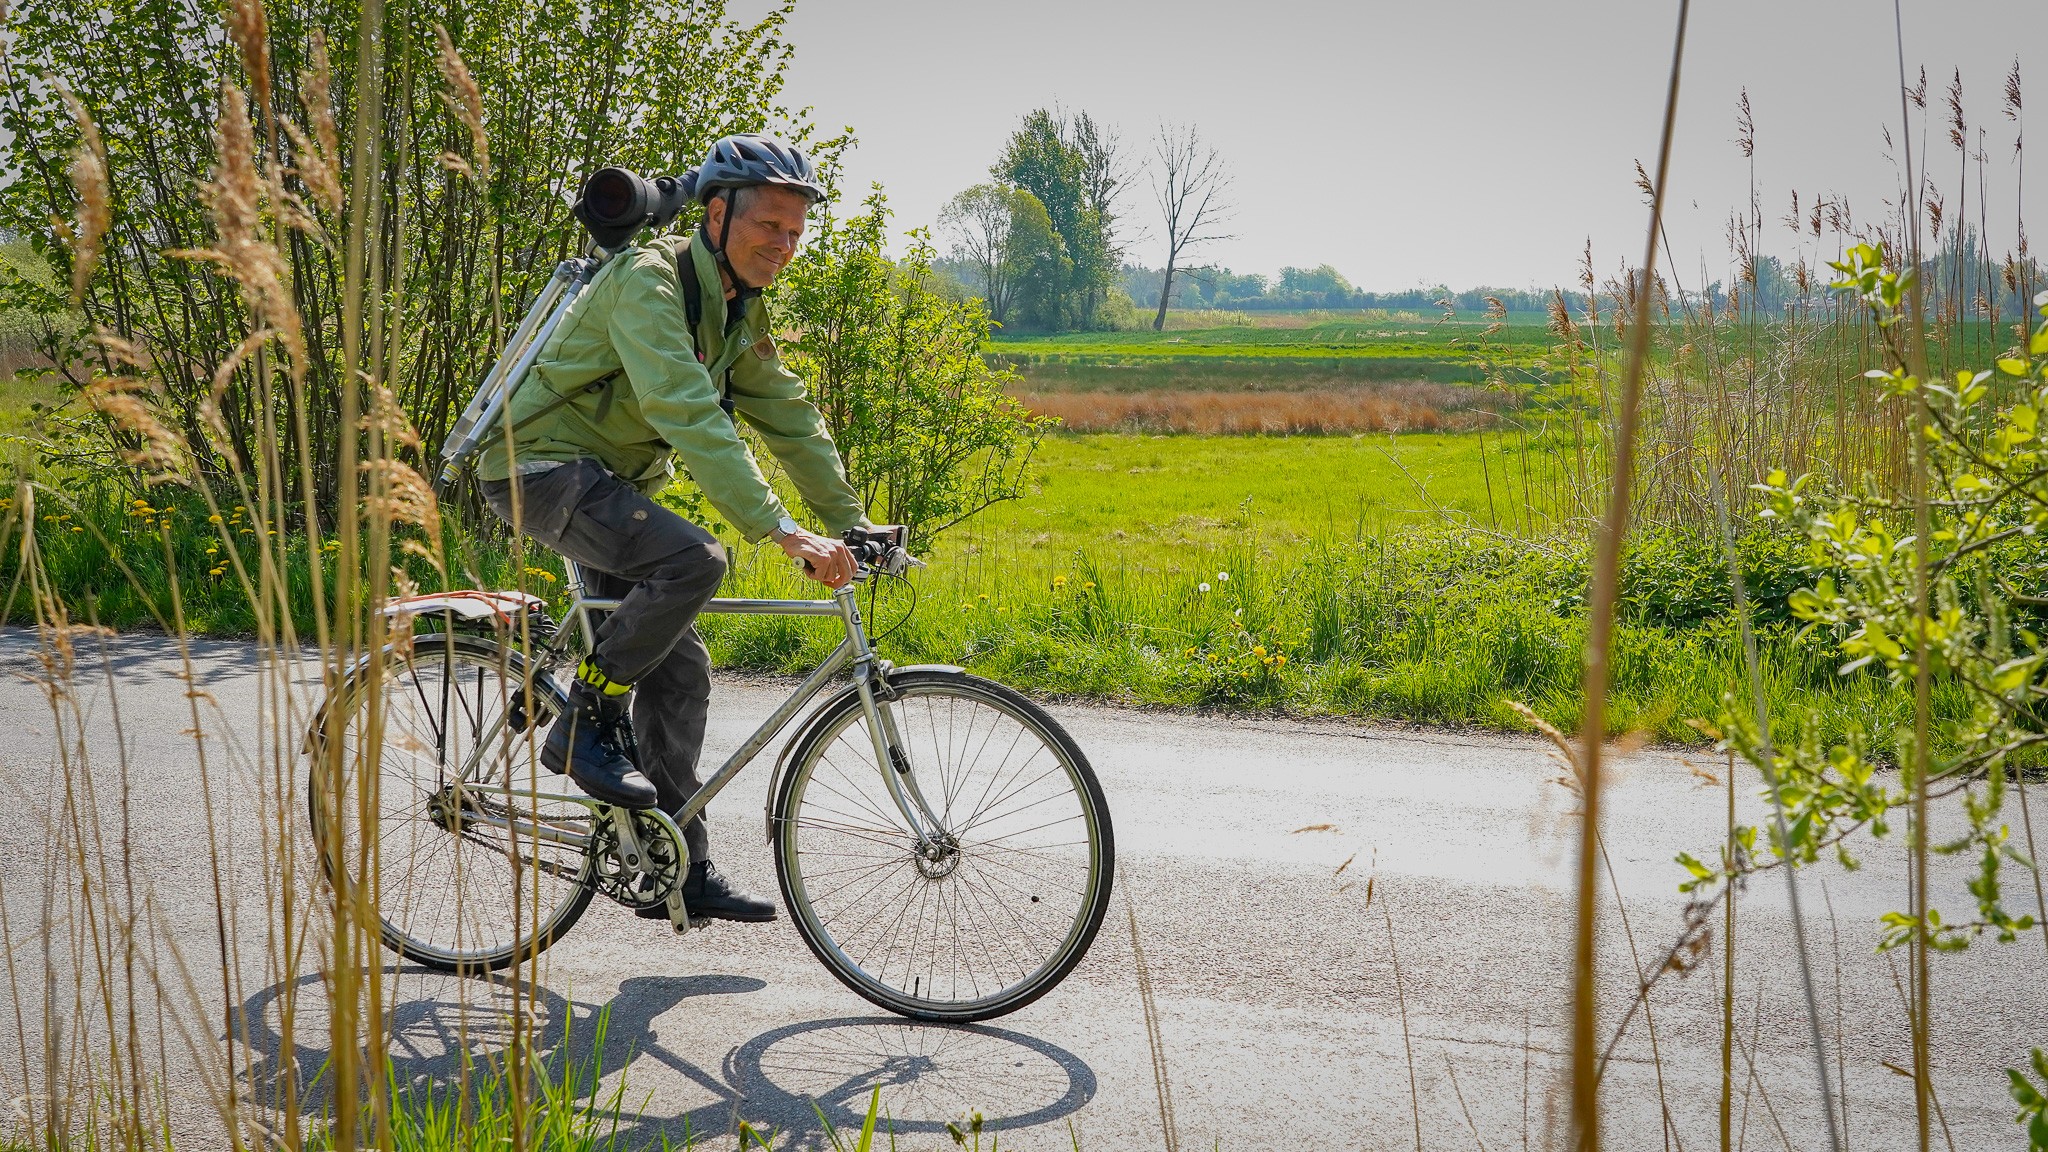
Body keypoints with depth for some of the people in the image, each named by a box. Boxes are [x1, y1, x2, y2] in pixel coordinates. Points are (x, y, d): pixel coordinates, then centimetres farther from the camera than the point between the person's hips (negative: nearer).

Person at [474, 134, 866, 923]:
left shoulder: (740, 311, 6)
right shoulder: (648, 282, -24)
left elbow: (790, 422, 10)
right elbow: (690, 418, -36)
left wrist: (852, 525, 2)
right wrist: (784, 532, -42)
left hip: (613, 483, 9)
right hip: (543, 467, -9)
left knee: (680, 669, 3)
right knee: (692, 560, -31)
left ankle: (681, 871, 10)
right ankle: (584, 724, -13)